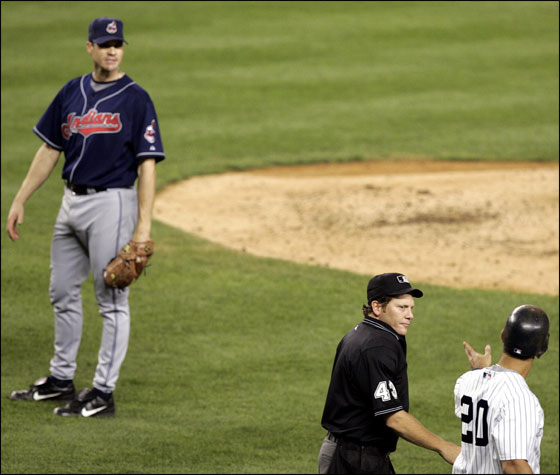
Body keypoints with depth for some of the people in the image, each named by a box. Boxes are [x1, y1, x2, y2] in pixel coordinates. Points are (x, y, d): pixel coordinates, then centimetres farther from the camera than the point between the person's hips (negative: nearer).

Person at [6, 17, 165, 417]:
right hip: (72, 202, 7)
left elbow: (147, 164, -12)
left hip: (111, 204, -7)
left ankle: (103, 392, -1)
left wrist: (144, 224, -18)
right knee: (62, 293, 15)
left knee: (112, 301, -3)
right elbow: (49, 151, 15)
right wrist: (20, 201, 11)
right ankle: (62, 380, 28)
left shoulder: (135, 99, -8)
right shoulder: (72, 93, 10)